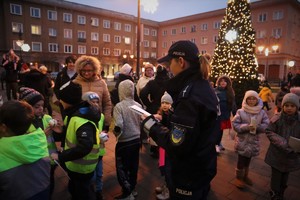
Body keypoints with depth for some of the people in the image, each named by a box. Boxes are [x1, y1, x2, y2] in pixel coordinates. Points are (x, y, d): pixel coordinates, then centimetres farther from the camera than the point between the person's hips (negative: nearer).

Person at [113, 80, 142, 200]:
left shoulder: (119, 106, -16)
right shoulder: (138, 105, -2)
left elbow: (118, 126, -25)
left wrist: (116, 133, -5)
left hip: (124, 142, -5)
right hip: (137, 140, 6)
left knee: (122, 167, 12)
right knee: (133, 166, 19)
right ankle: (132, 189, 35)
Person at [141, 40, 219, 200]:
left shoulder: (189, 95, -28)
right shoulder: (203, 87, 2)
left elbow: (177, 146, -30)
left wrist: (152, 126, -16)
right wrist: (161, 122, 4)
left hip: (189, 175, -8)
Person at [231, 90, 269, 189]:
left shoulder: (262, 112, -1)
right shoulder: (240, 112, -10)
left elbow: (266, 125, -2)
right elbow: (235, 124, -11)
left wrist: (257, 127, -20)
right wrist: (246, 127, -24)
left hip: (254, 141, 3)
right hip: (242, 141, -3)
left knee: (248, 160, 19)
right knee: (241, 161, 5)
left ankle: (245, 176, 40)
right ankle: (238, 178, 24)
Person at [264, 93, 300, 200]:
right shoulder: (277, 118, -15)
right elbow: (269, 132, -10)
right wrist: (283, 143, -21)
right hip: (277, 153, -2)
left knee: (285, 175, 21)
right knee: (276, 175, 11)